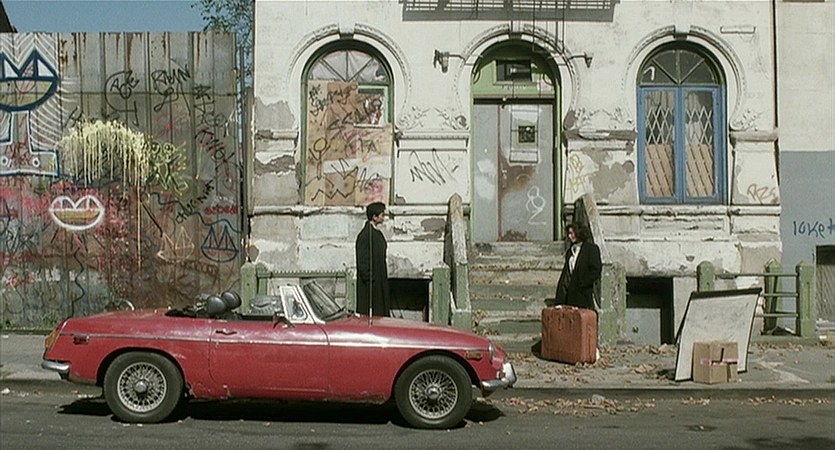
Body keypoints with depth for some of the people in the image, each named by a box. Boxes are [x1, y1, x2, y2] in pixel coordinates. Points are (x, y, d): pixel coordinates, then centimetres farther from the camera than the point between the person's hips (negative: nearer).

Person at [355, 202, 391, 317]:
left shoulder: (377, 233, 14)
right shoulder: (365, 235, -16)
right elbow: (362, 261, -19)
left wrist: (384, 279, 16)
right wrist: (370, 280, -19)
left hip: (380, 283, 10)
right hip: (370, 285, -10)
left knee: (380, 314, 10)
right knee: (369, 314, -6)